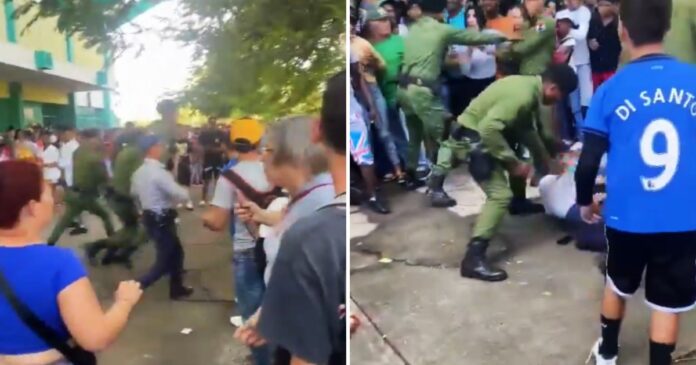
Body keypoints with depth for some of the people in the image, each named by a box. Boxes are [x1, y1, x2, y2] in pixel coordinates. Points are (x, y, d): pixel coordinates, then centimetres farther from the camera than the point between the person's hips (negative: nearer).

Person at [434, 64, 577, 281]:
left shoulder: (529, 86, 7)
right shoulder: (522, 96, -25)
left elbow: (527, 130, 20)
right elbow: (489, 129, -33)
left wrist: (546, 161, 26)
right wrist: (514, 162, -23)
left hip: (481, 132, 10)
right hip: (471, 139, -10)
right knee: (500, 195, -17)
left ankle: (518, 203, 51)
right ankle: (473, 259, -21)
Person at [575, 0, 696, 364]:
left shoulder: (610, 90, -9)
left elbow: (588, 161, -7)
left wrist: (585, 201, 11)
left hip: (626, 215, 1)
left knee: (618, 284, 24)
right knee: (667, 303, 14)